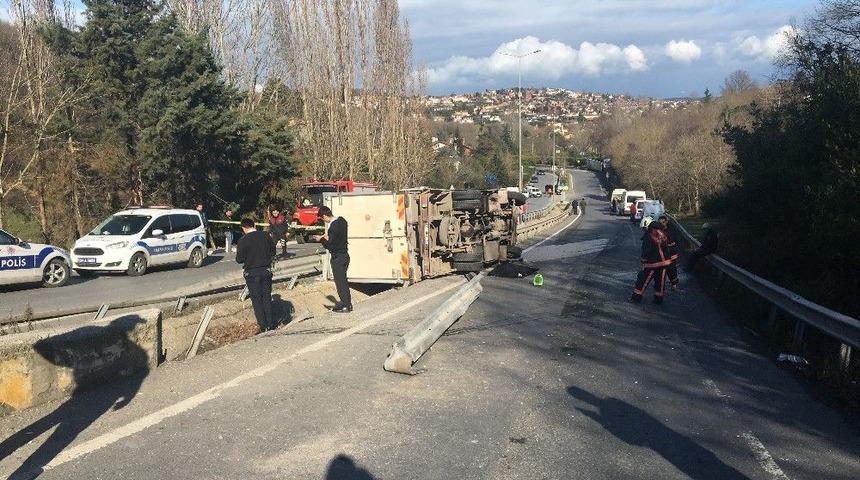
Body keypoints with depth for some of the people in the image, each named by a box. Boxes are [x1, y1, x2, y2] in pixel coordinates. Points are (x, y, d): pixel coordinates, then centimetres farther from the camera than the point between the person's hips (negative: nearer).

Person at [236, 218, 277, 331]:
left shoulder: (243, 240, -14)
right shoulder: (266, 236, -1)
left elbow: (239, 260, -10)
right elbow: (273, 253, 8)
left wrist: (237, 252, 9)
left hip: (252, 273, -4)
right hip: (266, 271, 4)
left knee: (257, 300, 5)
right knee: (267, 297, 14)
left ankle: (263, 326, 6)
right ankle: (270, 324, 18)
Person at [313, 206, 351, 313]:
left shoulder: (333, 227, -25)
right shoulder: (342, 220, 2)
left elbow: (331, 246, -23)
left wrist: (321, 239, -9)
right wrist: (328, 237, 8)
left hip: (338, 258, -9)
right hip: (344, 255, 9)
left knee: (340, 281, 3)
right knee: (343, 280, 19)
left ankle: (346, 305, 10)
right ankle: (346, 302, 29)